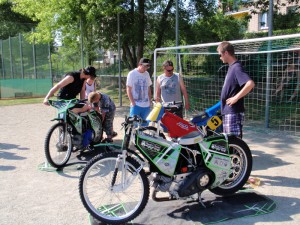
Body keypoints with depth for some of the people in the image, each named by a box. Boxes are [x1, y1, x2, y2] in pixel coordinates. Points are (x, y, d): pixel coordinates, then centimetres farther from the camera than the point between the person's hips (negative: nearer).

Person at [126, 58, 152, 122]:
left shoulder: (147, 74, 10)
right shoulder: (132, 74, -5)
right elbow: (128, 89, -6)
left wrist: (149, 101, 8)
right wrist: (133, 103, -11)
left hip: (146, 105, 5)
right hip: (136, 105, -5)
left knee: (144, 124, 10)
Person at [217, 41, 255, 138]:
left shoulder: (236, 67, -16)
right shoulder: (232, 67, 14)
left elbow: (250, 84, -30)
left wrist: (236, 97, -23)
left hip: (234, 113, -10)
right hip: (228, 112, 10)